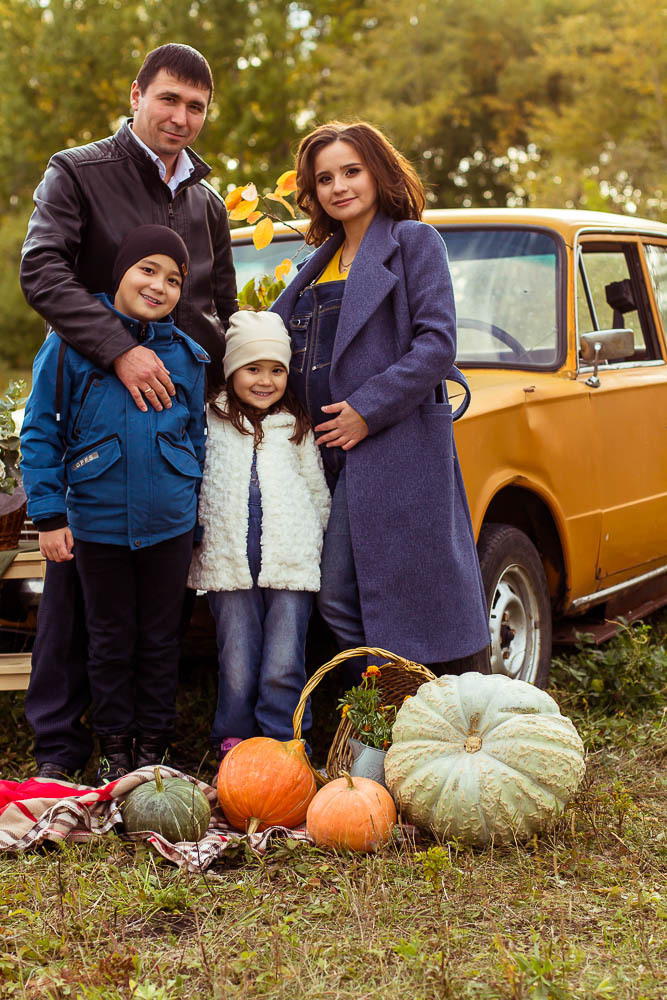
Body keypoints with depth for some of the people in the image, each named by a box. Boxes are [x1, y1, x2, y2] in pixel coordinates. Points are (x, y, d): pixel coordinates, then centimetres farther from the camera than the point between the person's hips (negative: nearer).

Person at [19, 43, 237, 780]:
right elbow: (41, 271, -15)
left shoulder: (207, 203, 19)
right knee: (76, 573, -2)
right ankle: (58, 741, 7)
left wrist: (216, 389, 12)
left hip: (181, 414, 5)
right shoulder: (77, 174, 1)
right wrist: (118, 349, -26)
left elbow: (223, 309, 27)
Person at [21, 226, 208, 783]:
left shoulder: (187, 355, 2)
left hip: (170, 523, 2)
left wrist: (197, 517, 12)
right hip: (97, 522, -2)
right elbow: (40, 432, -3)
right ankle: (114, 749, 26)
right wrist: (49, 515, -6)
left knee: (162, 638, 11)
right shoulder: (72, 343, -6)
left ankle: (153, 745, 26)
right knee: (111, 639, 11)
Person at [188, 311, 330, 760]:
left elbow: (319, 493, 19)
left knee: (283, 668, -3)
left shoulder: (297, 428, 13)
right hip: (228, 565, 0)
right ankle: (234, 747, 16)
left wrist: (322, 545, 14)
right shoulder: (211, 421, 10)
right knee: (237, 671, 2)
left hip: (292, 564, 0)